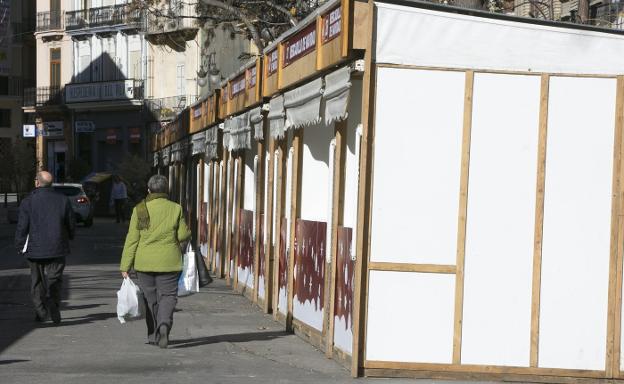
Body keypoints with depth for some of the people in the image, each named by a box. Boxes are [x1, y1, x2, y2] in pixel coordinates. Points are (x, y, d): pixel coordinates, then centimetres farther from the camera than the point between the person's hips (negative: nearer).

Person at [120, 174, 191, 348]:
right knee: (168, 295, 4)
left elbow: (132, 239, -4)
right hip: (168, 262, -1)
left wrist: (125, 266, 0)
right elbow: (183, 235, -1)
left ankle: (153, 335, 18)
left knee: (150, 298, 13)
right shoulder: (175, 209, -3)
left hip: (145, 262, 1)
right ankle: (164, 324, -22)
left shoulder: (139, 210, -3)